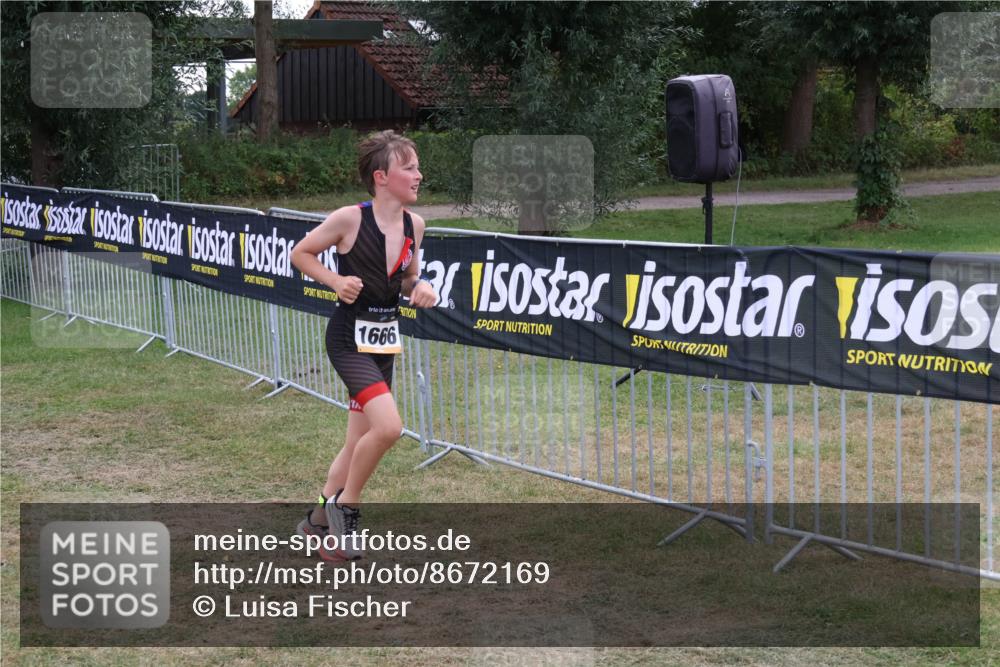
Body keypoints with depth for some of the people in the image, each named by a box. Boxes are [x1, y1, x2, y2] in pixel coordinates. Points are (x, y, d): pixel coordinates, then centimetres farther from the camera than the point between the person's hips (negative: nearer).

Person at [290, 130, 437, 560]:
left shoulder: (414, 224, 3)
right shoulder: (349, 219, -15)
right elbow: (300, 254, -2)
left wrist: (420, 288, -5)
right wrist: (337, 281, -16)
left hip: (385, 340, 7)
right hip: (350, 337, -7)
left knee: (360, 440, 13)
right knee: (388, 426, -24)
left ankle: (319, 523, 30)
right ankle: (345, 505, -1)